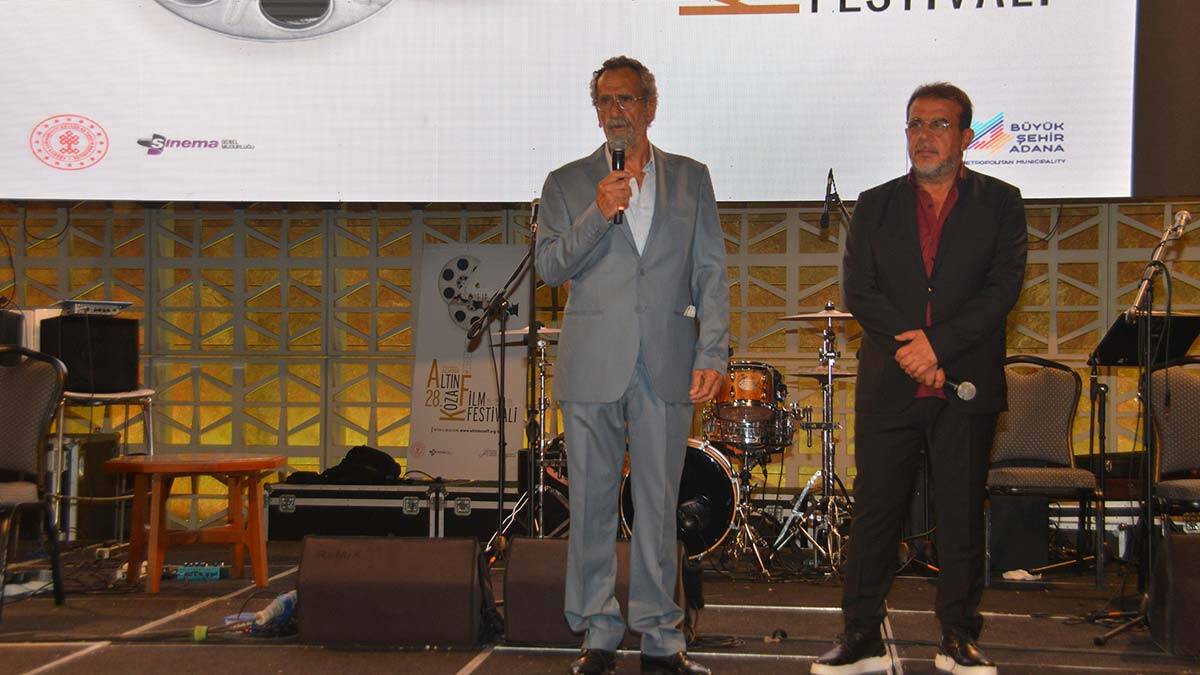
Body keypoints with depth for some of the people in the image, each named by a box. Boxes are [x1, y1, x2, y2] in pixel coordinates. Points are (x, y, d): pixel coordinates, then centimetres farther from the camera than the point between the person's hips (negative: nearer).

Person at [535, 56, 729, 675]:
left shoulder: (691, 178, 12)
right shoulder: (566, 183, 10)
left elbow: (710, 271, 7)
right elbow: (550, 267, 1)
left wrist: (712, 353, -3)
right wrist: (598, 214, -13)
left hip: (667, 366, 0)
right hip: (592, 367, 0)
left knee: (658, 504, 4)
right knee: (592, 504, 3)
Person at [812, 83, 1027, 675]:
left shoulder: (999, 203, 6)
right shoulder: (875, 206, 10)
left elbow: (1003, 287, -5)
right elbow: (858, 291, 1)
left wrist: (939, 345, -14)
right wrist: (911, 344, -13)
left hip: (966, 386, -1)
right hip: (889, 384, 1)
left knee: (962, 514, 4)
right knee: (874, 510, 2)